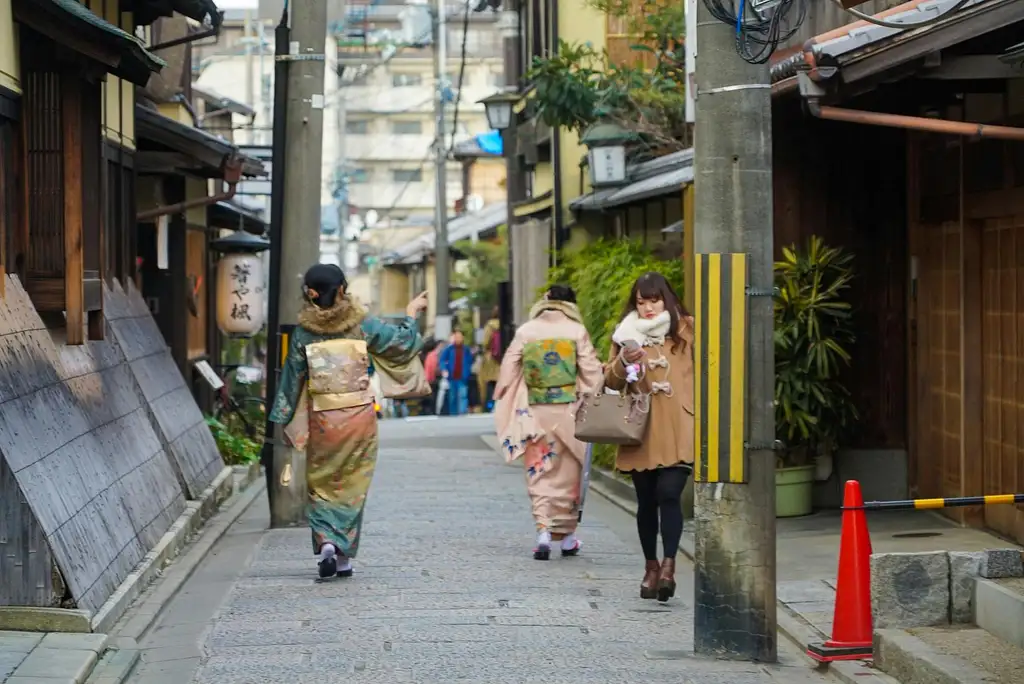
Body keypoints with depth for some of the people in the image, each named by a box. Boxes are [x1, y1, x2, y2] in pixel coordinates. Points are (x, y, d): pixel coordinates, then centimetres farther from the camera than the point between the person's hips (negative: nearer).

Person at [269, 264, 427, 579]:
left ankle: (326, 542, -11)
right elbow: (402, 342, 6)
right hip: (360, 415, 1)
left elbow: (292, 377, 0)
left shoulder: (304, 332, -4)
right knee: (351, 487, 11)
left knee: (322, 485, 12)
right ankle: (345, 557, 13)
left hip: (322, 419, 0)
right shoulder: (361, 324, -4)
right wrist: (411, 313, 24)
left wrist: (283, 421, 7)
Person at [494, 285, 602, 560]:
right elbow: (591, 372, -3)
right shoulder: (577, 332, -4)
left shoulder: (525, 331, 1)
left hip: (534, 412, 1)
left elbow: (508, 371, 4)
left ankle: (543, 529, -11)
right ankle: (566, 535, 20)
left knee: (539, 472, 6)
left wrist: (502, 405, 15)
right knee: (568, 473, 11)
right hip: (568, 412, -1)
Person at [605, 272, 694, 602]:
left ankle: (669, 566, -18)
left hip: (678, 430, -3)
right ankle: (651, 567, 20)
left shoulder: (686, 330, 5)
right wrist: (623, 363, -10)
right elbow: (610, 382, 11)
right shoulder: (627, 334, 11)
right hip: (641, 432, 3)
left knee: (669, 494, -17)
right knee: (647, 501, 8)